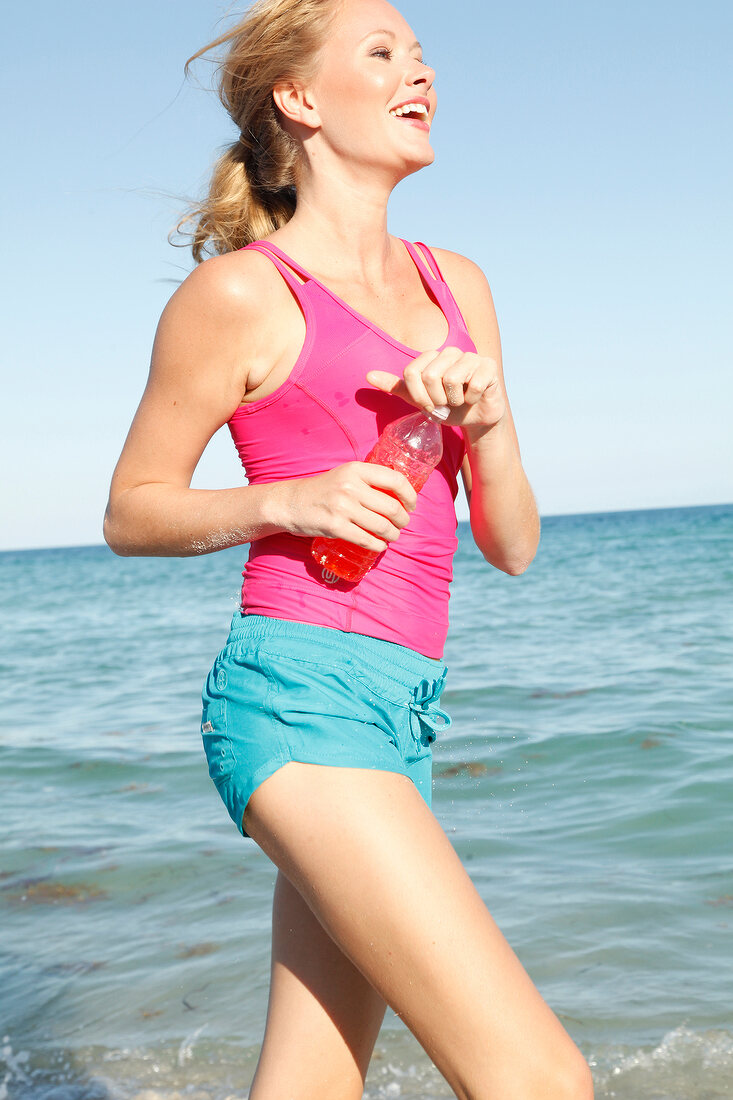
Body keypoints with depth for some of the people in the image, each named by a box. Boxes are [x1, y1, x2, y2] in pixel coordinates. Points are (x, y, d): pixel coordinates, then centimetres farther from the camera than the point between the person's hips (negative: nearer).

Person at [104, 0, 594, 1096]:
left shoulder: (456, 286, 17)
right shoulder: (241, 290, -2)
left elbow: (512, 545, 16)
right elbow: (130, 512, 4)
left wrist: (488, 414, -3)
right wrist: (290, 499, -12)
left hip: (397, 711, 7)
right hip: (301, 689, -7)